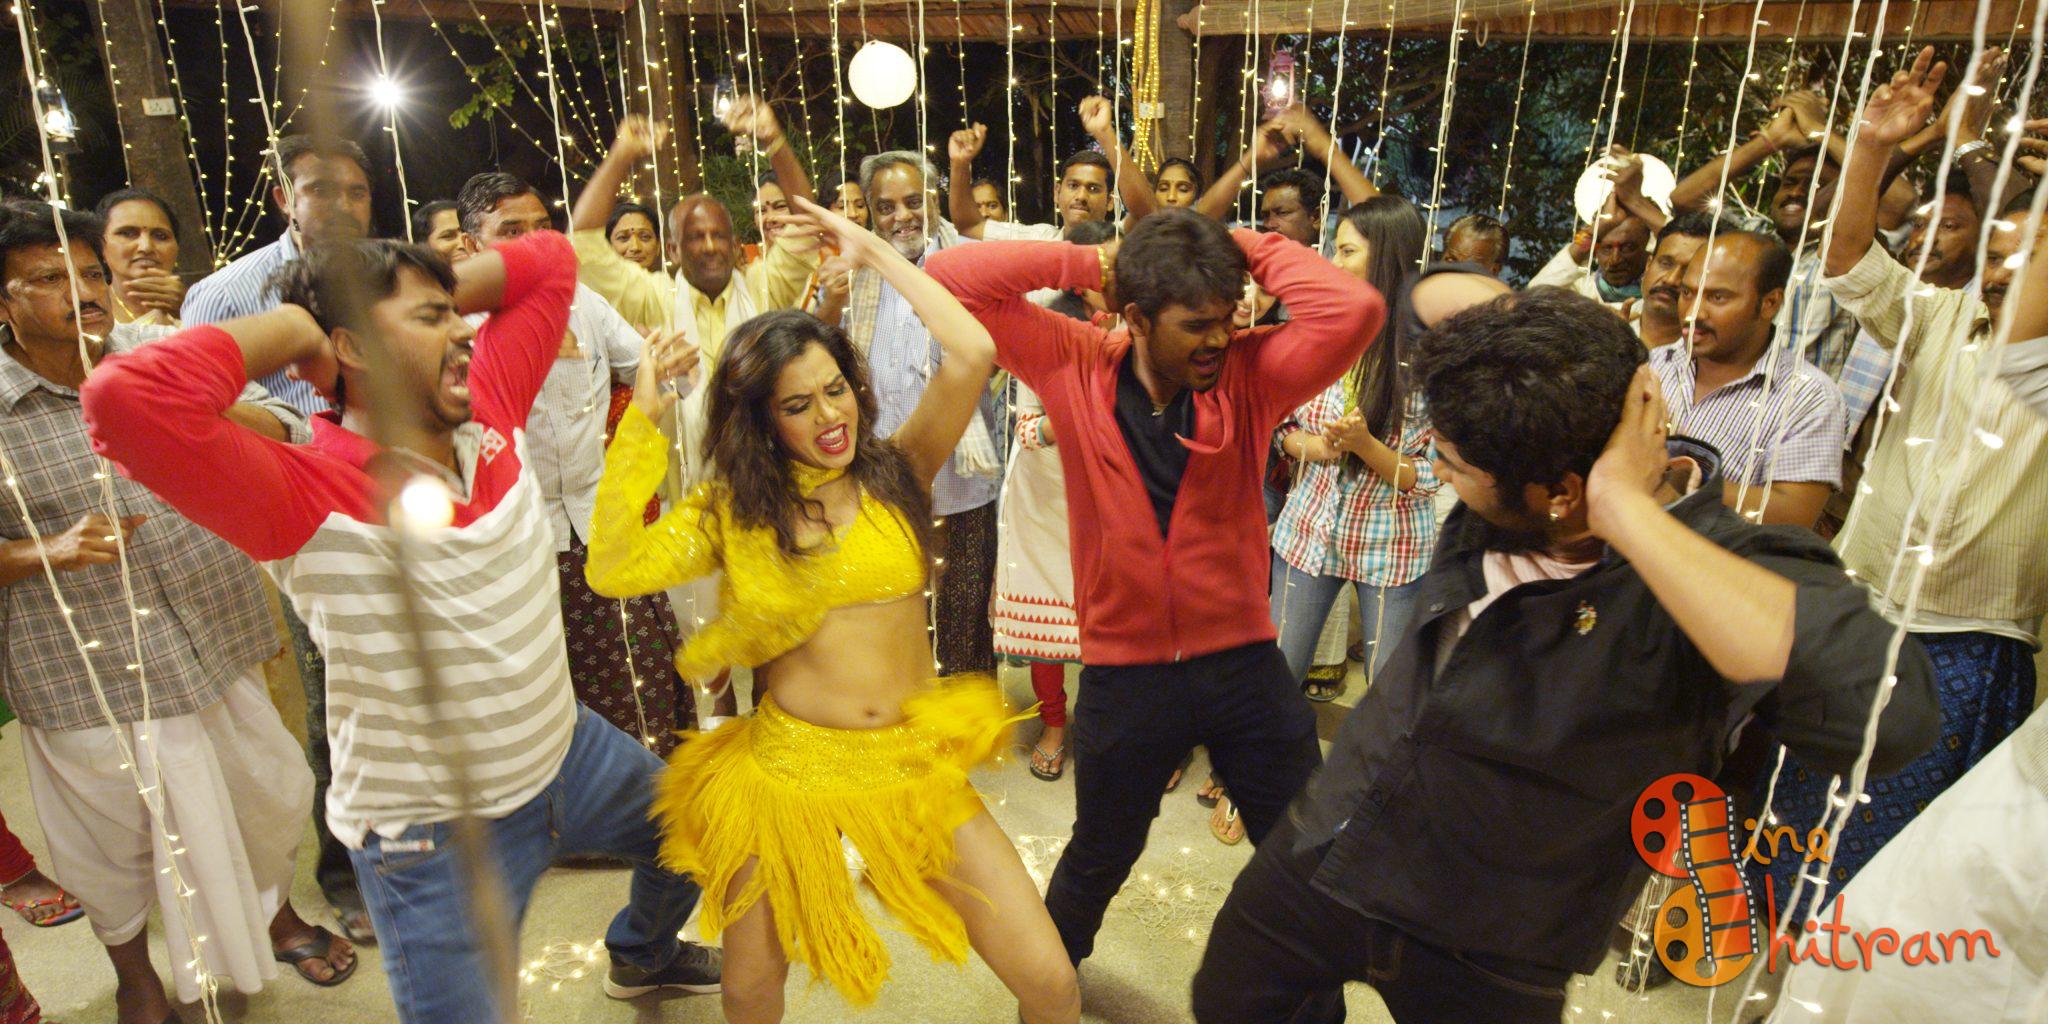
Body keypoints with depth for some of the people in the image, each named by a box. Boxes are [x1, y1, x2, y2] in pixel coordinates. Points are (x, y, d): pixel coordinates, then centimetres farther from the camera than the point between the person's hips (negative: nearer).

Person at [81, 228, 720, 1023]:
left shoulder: (490, 413, -8)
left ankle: (643, 956, 59)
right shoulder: (307, 498, -26)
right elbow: (127, 396, -43)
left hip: (566, 751, 7)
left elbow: (550, 260, 1)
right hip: (437, 837, -6)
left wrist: (439, 297, -11)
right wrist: (292, 329, -28)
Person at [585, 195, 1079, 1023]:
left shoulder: (898, 472, -2)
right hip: (788, 766, 1)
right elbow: (612, 571, -16)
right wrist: (641, 420, -13)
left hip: (914, 766, 0)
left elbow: (972, 353, -16)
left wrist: (872, 251, -6)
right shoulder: (730, 510, 0)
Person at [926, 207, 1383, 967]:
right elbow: (952, 277, -13)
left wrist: (1248, 248, -15)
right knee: (1100, 856, 24)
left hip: (1243, 662, 1)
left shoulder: (1250, 373, -10)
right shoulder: (1074, 363, -9)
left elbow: (1354, 310, -25)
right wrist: (1093, 263, -15)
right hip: (1124, 671, 0)